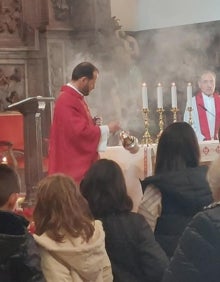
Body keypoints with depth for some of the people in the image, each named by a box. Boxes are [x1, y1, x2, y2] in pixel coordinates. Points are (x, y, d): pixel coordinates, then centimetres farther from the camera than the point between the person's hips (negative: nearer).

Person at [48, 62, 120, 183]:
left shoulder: (74, 98, 15)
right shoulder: (67, 101, -19)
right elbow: (80, 132, -24)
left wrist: (92, 122, 8)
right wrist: (107, 129, -13)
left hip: (81, 162, 11)